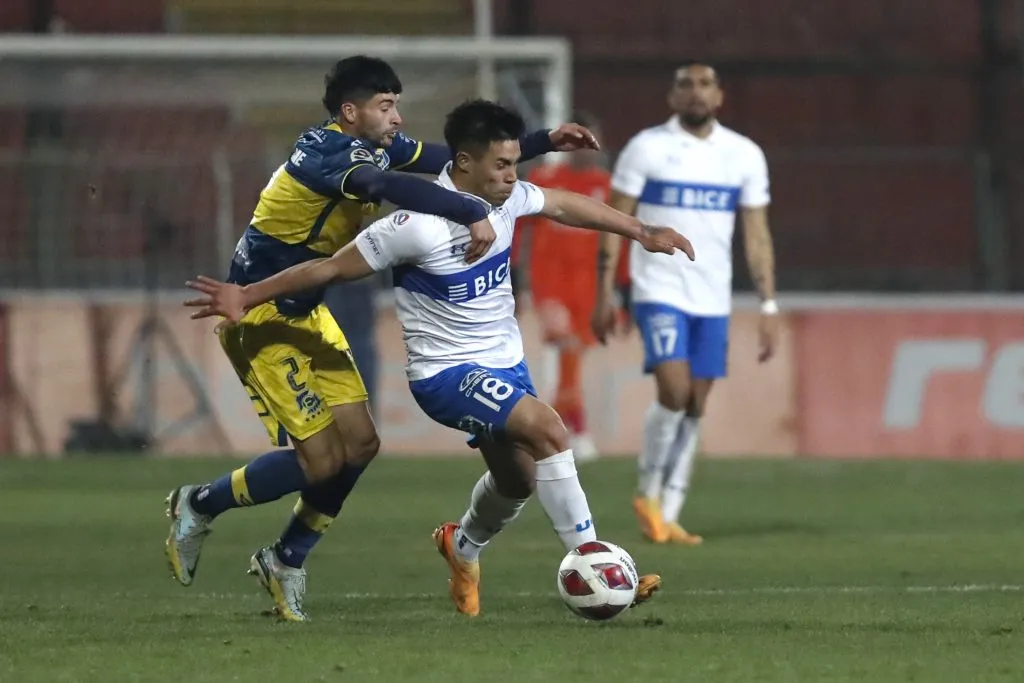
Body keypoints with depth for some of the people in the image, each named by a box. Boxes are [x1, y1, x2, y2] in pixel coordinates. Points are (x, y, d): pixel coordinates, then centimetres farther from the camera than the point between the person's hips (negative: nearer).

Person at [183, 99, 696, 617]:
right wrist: (245, 297, -22)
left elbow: (566, 206, 15)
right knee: (548, 428, -26)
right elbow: (332, 267, -19)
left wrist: (642, 233, 24)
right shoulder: (418, 225, -26)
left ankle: (463, 549, 48)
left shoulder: (507, 198, -5)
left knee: (519, 478, 16)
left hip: (505, 362, 8)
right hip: (447, 373, -8)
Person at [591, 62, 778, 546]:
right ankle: (648, 494, 2)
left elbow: (757, 236, 9)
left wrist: (769, 307, 3)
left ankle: (667, 517, 10)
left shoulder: (744, 156, 6)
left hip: (713, 300, 4)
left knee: (695, 408, 4)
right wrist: (604, 293, -6)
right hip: (659, 291, -4)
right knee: (674, 391, -18)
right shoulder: (647, 148, -3)